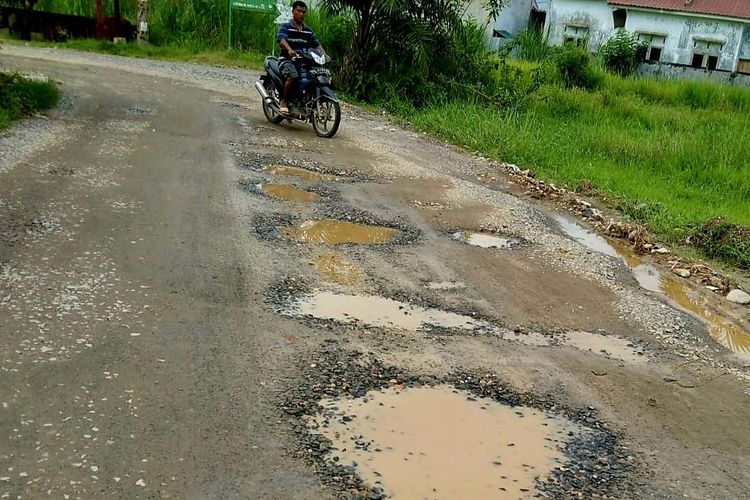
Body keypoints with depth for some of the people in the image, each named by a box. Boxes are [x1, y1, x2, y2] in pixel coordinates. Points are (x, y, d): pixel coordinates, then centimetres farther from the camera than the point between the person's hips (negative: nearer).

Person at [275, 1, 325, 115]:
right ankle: (284, 101, -17)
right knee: (293, 76, -36)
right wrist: (289, 50, -40)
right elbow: (281, 40, -18)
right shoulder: (286, 26, 0)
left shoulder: (308, 31, 19)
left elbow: (317, 44, 13)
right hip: (287, 60, -6)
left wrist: (324, 55, -7)